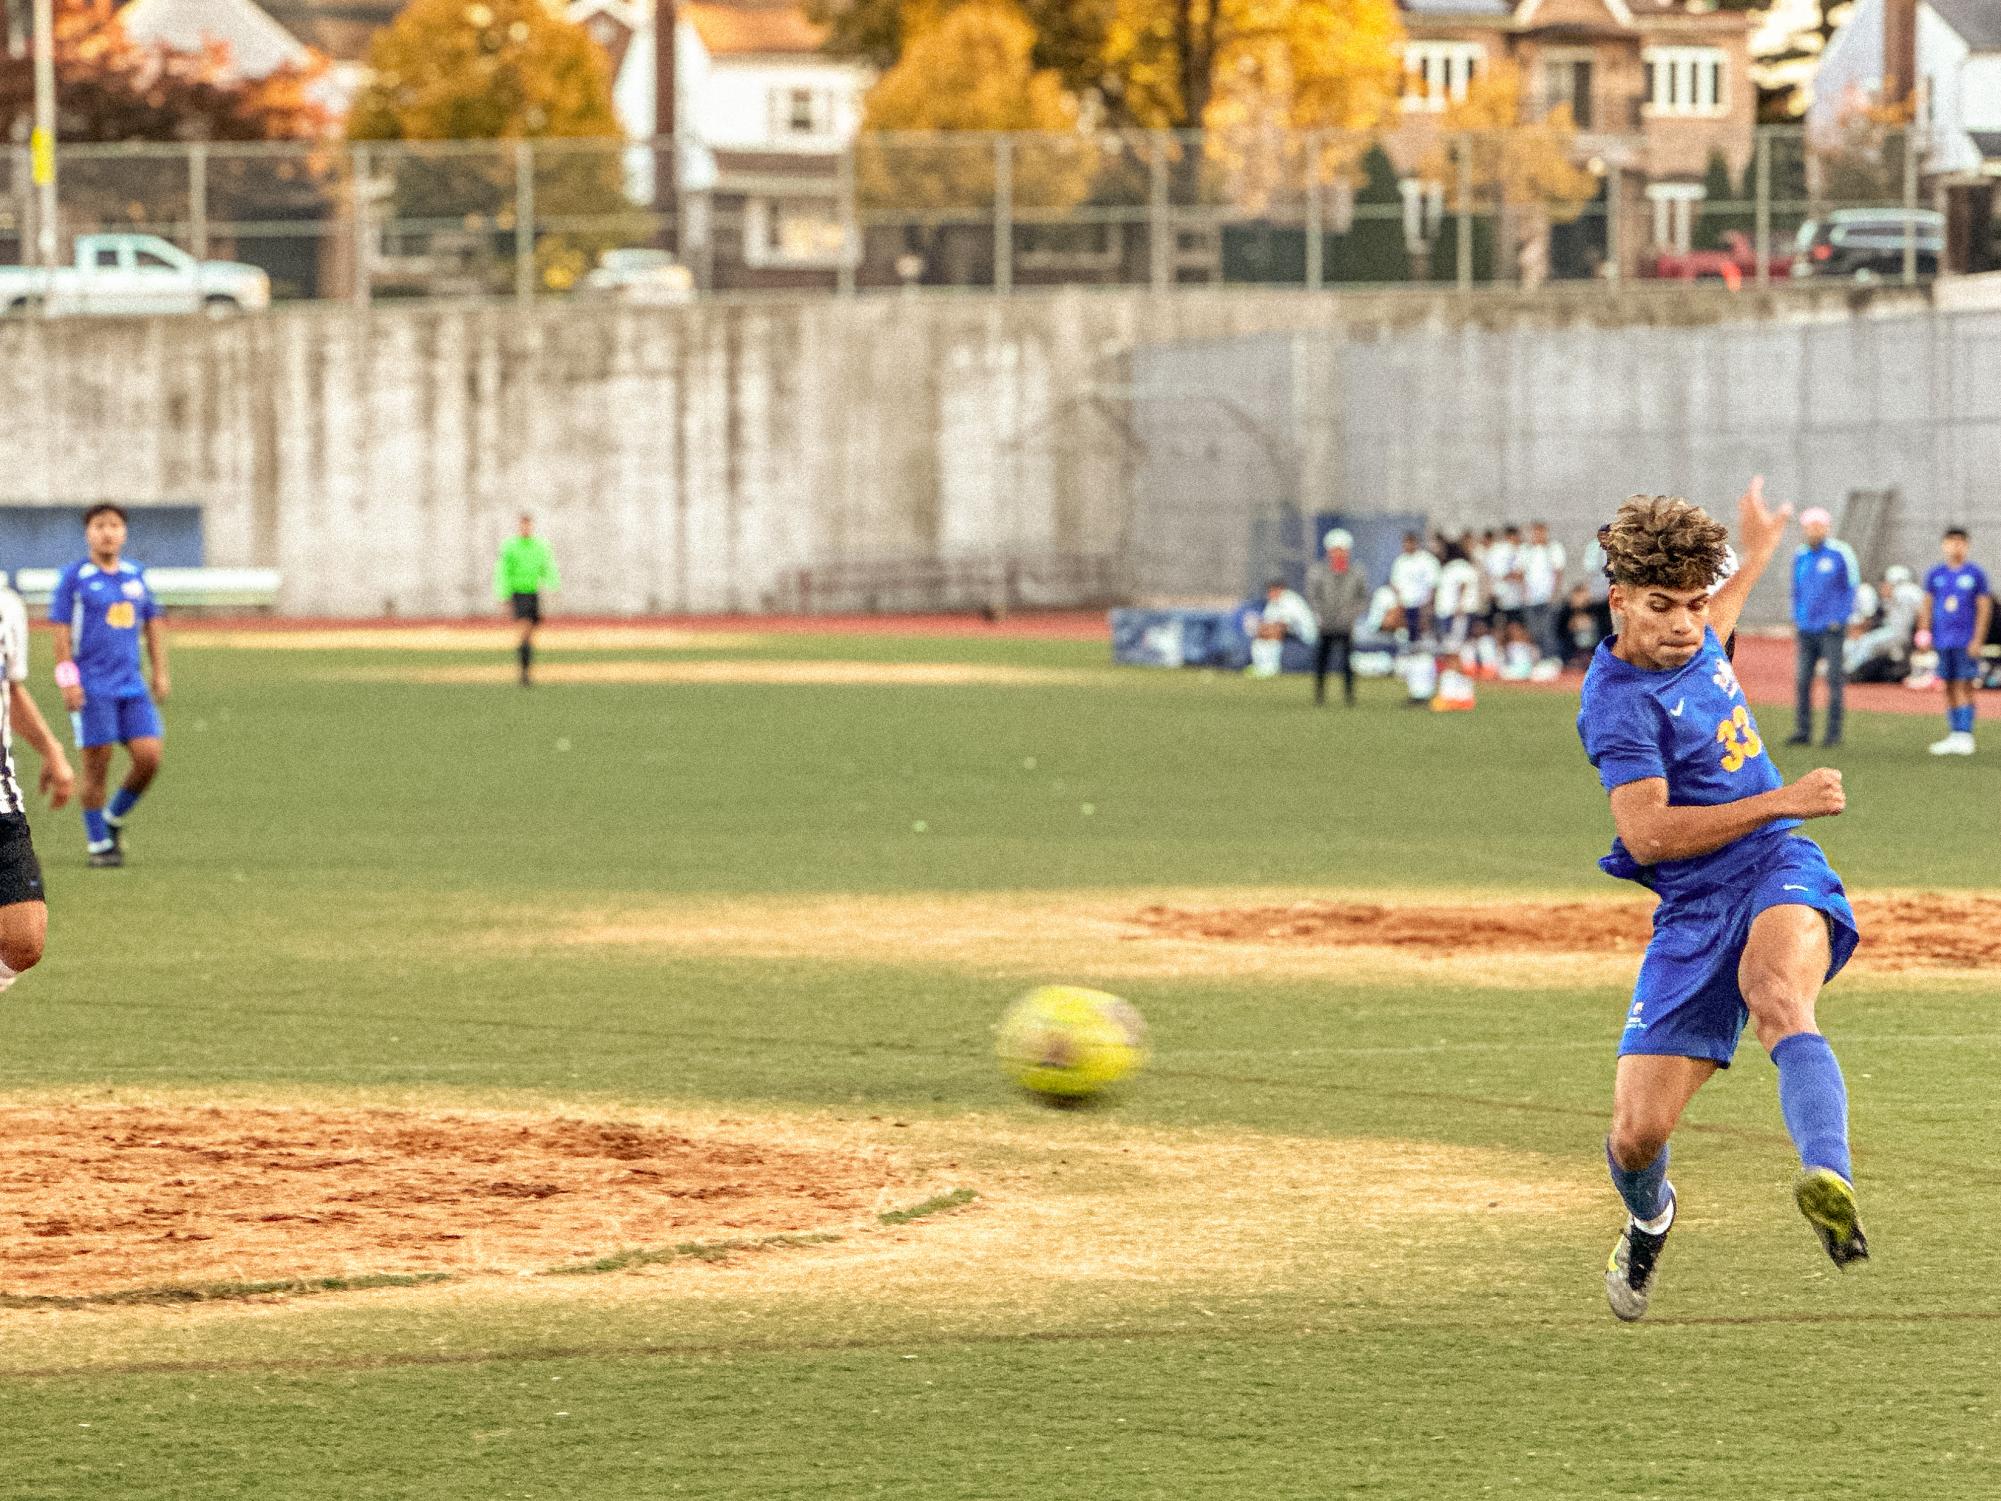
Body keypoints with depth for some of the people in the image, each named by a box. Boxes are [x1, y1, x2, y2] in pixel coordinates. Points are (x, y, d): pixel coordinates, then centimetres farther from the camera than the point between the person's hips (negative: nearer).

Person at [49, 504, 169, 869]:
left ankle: (115, 819, 18)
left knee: (148, 757, -5)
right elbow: (61, 632, -5)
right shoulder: (74, 578, -3)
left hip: (131, 685, 4)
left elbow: (152, 624, 19)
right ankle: (98, 843, 10)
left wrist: (160, 672, 14)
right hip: (92, 688, -4)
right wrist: (68, 681, -11)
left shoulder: (135, 576, 11)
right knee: (96, 766, -2)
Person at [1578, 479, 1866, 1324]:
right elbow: (1646, 834, -23)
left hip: (1779, 875, 3)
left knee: (1777, 995, -34)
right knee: (1637, 1135, -6)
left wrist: (1756, 556, 52)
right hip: (1694, 911, -3)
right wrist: (1781, 802, -23)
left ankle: (1830, 1183, -61)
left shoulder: (1694, 644, 10)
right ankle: (1649, 1219, 33)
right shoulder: (1616, 702, -13)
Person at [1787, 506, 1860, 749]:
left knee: (1834, 681, -3)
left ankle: (1834, 733, 1)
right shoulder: (1800, 557, 12)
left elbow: (1851, 588, 0)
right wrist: (1796, 619, 13)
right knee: (1802, 680, 2)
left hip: (1831, 629, -5)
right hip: (1806, 629, 5)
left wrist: (1840, 619, -6)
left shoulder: (1840, 554, -3)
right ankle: (1802, 731, 7)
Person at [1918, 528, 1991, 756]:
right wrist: (1923, 634, 6)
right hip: (1943, 641, 4)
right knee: (1949, 689, 7)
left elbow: (1984, 608, -1)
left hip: (1965, 641, -4)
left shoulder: (1975, 574, 0)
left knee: (1964, 687, -8)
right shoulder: (1936, 574, 10)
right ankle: (1953, 735, 12)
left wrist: (1977, 640, -8)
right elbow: (1927, 606, 14)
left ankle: (1965, 735, -9)